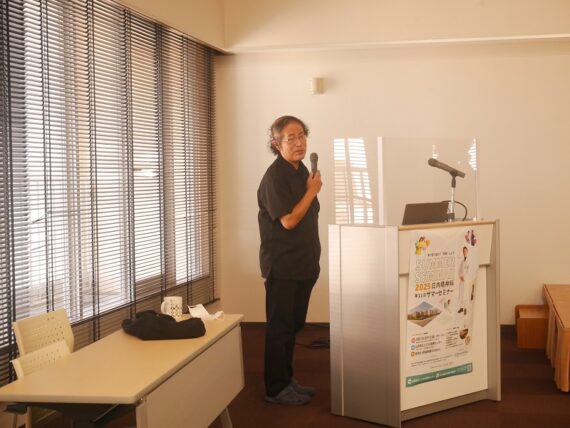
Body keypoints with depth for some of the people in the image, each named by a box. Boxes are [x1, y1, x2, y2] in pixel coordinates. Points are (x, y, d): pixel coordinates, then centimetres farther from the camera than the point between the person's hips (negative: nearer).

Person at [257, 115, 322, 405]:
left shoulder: (301, 171, 11)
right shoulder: (275, 176, -16)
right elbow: (288, 220, -22)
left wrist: (312, 260, 17)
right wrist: (312, 191, -13)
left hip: (303, 264, 8)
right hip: (282, 265, -8)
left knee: (293, 326, 15)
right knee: (279, 327, 0)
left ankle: (287, 380, 26)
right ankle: (276, 389, 8)